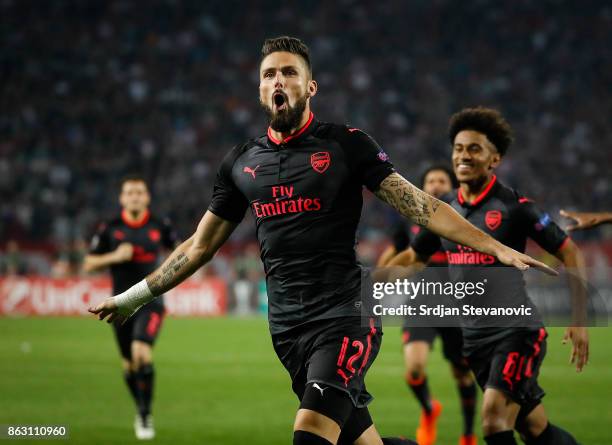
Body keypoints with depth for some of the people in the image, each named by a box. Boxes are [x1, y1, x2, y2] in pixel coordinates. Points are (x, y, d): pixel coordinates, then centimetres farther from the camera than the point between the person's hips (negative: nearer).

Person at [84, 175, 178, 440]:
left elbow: (174, 248, 19)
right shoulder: (109, 229, -1)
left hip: (150, 301, -2)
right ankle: (141, 410, 35)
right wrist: (114, 256, -14)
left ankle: (145, 416, -15)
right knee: (129, 365, 10)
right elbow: (88, 264, 2)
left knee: (142, 352, -24)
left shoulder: (160, 226, 0)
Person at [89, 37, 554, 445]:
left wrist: (497, 248, -13)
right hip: (287, 327, 4)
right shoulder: (241, 162, 12)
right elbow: (200, 245, 21)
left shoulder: (346, 144, -1)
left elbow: (420, 205, -4)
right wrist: (132, 297, 22)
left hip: (345, 316, -4)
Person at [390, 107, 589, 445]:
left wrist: (579, 321, -7)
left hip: (517, 331, -5)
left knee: (494, 416, -23)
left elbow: (569, 253, -4)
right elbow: (413, 258, 23)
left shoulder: (514, 207, -9)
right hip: (474, 337, 5)